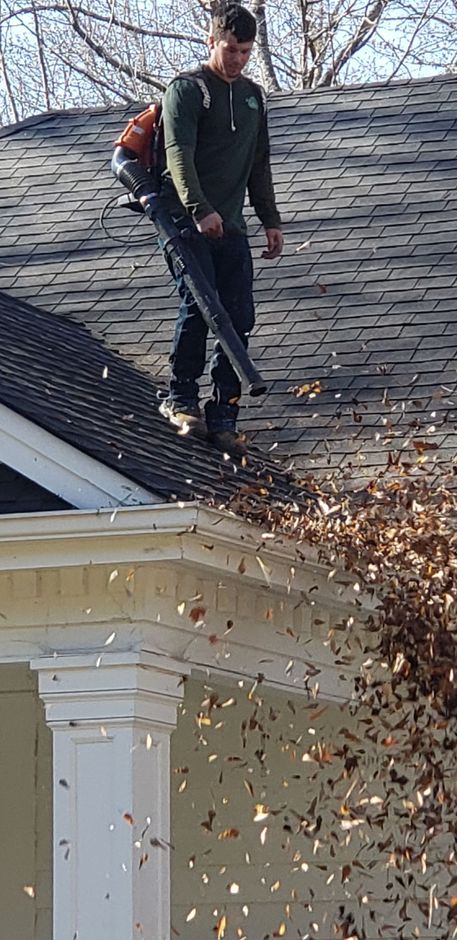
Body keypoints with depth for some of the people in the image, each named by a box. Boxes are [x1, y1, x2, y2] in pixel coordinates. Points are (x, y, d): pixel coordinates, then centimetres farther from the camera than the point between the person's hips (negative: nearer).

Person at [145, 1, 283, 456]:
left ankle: (222, 418, -1)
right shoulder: (187, 89, -3)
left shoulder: (253, 95, 19)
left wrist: (270, 221, 19)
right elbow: (180, 154, -15)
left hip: (230, 226, 6)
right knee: (198, 305, -18)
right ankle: (180, 399, -4)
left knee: (238, 320, -3)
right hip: (185, 219, -6)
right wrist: (200, 210, -28)